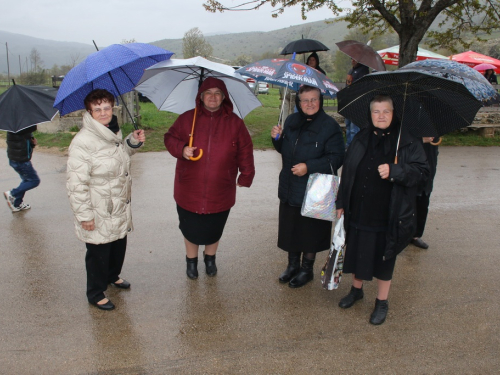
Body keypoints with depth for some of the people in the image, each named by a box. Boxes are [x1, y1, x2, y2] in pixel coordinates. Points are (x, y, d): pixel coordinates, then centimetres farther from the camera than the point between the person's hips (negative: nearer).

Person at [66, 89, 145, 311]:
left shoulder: (114, 132, 4)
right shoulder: (82, 142, -22)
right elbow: (76, 183, -22)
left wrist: (132, 142, 5)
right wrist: (84, 215, -21)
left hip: (120, 208, 8)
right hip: (98, 213, -8)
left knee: (119, 245, 23)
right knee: (98, 253, 8)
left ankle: (113, 275, 50)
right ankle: (96, 293, 30)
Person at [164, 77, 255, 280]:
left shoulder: (234, 122, 3)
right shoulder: (186, 119, 2)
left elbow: (245, 151, 6)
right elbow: (170, 138, 8)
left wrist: (245, 176, 4)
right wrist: (181, 149, -13)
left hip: (220, 192, 0)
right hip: (189, 191, 0)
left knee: (214, 229, 13)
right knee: (190, 228, 10)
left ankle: (210, 258, 40)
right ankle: (191, 261, 35)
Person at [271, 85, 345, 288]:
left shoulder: (330, 126, -11)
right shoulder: (292, 121, 7)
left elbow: (335, 159, -15)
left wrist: (309, 167, -23)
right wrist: (277, 138, -3)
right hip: (289, 188, 5)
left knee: (310, 231, 7)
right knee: (290, 228, 14)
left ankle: (307, 269, 28)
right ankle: (293, 265, 34)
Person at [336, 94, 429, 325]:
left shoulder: (407, 142, -5)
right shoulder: (361, 140, 4)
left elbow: (422, 171, -9)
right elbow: (347, 172, 8)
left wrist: (394, 171, -25)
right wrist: (341, 202, 7)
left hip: (388, 215, -3)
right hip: (359, 211, 3)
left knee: (384, 257, 9)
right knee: (356, 251, 15)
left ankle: (382, 302, 29)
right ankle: (356, 289, 41)